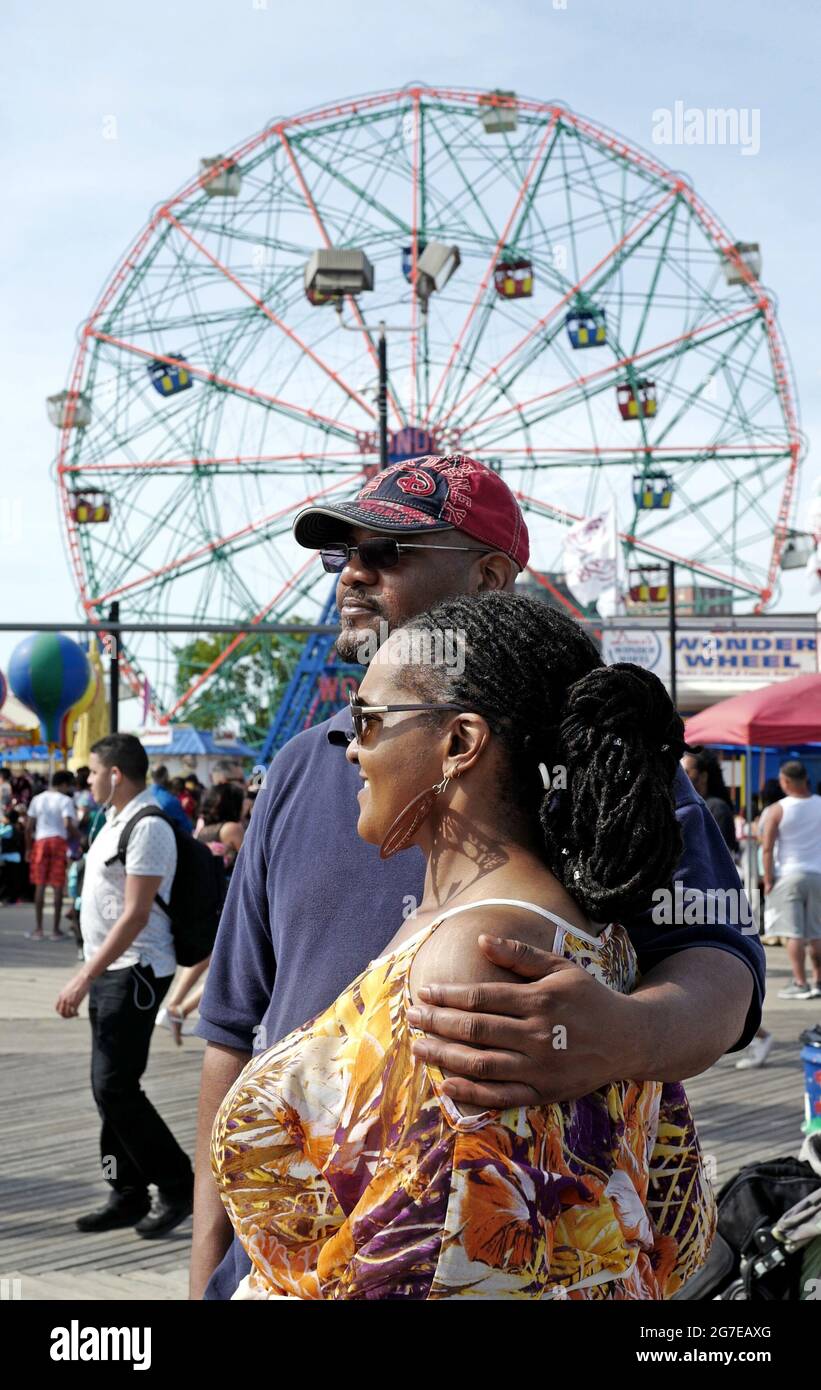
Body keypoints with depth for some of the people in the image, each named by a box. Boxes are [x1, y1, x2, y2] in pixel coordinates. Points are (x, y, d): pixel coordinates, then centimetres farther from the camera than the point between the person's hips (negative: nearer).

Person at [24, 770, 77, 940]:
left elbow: (29, 826, 6)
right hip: (59, 841, -3)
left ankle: (38, 929, 5)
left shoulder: (37, 799, 9)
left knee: (40, 885, 6)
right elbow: (68, 824, -18)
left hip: (40, 841, 3)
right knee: (58, 886, 2)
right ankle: (56, 929, 3)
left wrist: (28, 848, 13)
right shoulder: (65, 800, -4)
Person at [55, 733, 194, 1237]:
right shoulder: (117, 821, 14)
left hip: (136, 973, -10)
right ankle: (128, 1195, 19)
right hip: (110, 970, 10)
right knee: (111, 1088, 11)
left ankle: (178, 1187, 2)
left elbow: (135, 915, -22)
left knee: (115, 1088, -9)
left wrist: (84, 977, -23)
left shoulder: (147, 828, -17)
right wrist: (90, 976, 17)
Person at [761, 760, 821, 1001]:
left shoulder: (778, 810, -7)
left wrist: (768, 879, -5)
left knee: (794, 933, -2)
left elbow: (767, 847, -10)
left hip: (788, 875, -4)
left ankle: (800, 984, -5)